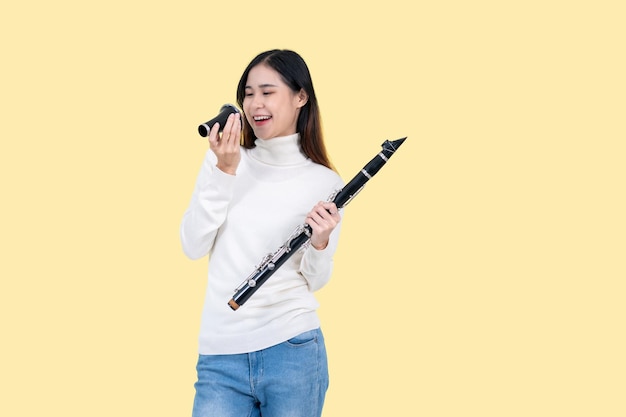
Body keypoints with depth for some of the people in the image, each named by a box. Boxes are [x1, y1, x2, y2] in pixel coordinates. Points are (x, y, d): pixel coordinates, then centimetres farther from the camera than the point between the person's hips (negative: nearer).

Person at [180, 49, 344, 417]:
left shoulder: (325, 182, 1)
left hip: (292, 350, -1)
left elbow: (316, 280, 3)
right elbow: (193, 247, -3)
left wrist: (320, 243, -17)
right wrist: (223, 172, -11)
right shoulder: (222, 161, 6)